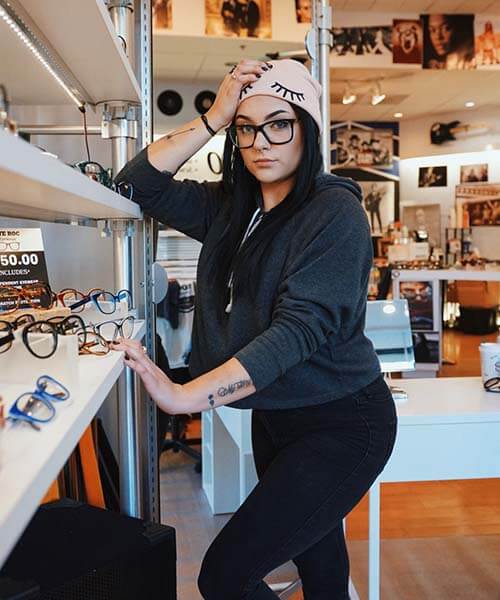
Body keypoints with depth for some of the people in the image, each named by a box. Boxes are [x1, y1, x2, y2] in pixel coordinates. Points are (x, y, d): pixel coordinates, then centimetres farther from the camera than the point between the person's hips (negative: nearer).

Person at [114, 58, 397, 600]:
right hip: (273, 417, 7)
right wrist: (212, 118, -10)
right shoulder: (229, 206, 4)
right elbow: (140, 185, 0)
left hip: (341, 425, -7)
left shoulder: (334, 210, -17)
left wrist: (185, 396, -36)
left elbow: (298, 329, -28)